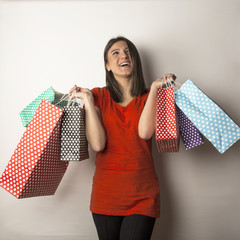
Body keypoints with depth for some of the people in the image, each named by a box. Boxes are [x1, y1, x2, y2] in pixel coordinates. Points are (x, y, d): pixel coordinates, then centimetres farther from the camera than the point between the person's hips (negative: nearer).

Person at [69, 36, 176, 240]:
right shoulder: (98, 96, 2)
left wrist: (155, 88, -13)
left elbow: (145, 132, -17)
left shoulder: (149, 96, 4)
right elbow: (97, 144, -11)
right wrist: (87, 100, -12)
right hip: (106, 192, 0)